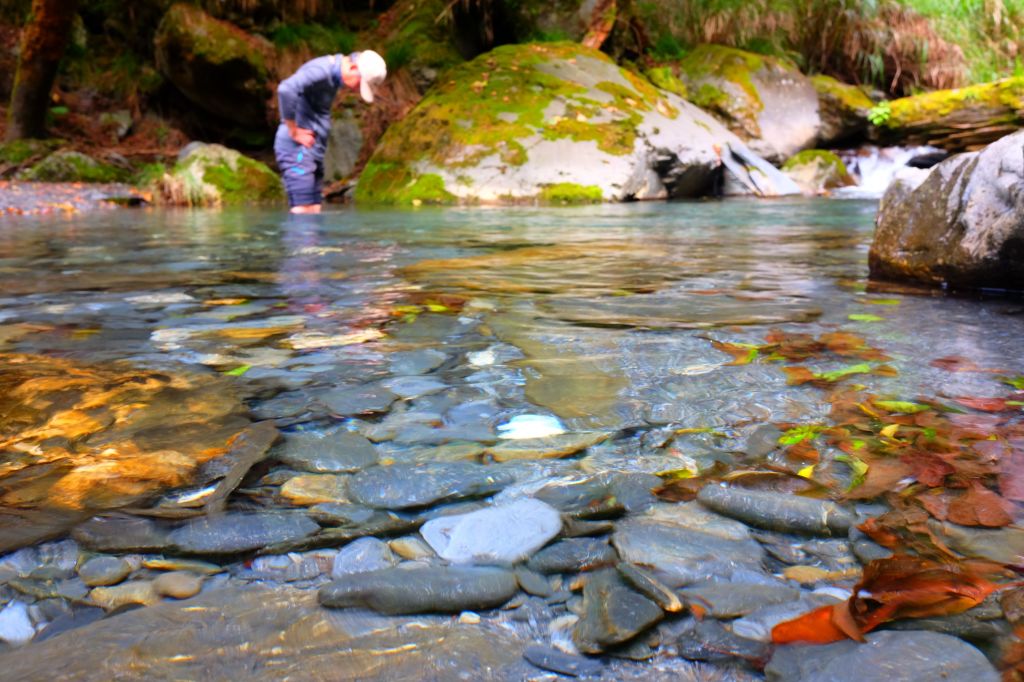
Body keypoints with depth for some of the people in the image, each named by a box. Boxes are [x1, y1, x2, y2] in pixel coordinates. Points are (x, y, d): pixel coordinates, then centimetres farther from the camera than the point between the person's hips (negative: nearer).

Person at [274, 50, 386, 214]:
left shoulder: (333, 73, 13)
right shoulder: (321, 70, -16)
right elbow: (285, 89, -31)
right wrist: (293, 131, -21)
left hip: (311, 151, 9)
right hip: (298, 149, -9)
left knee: (313, 212, 7)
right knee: (303, 211, -12)